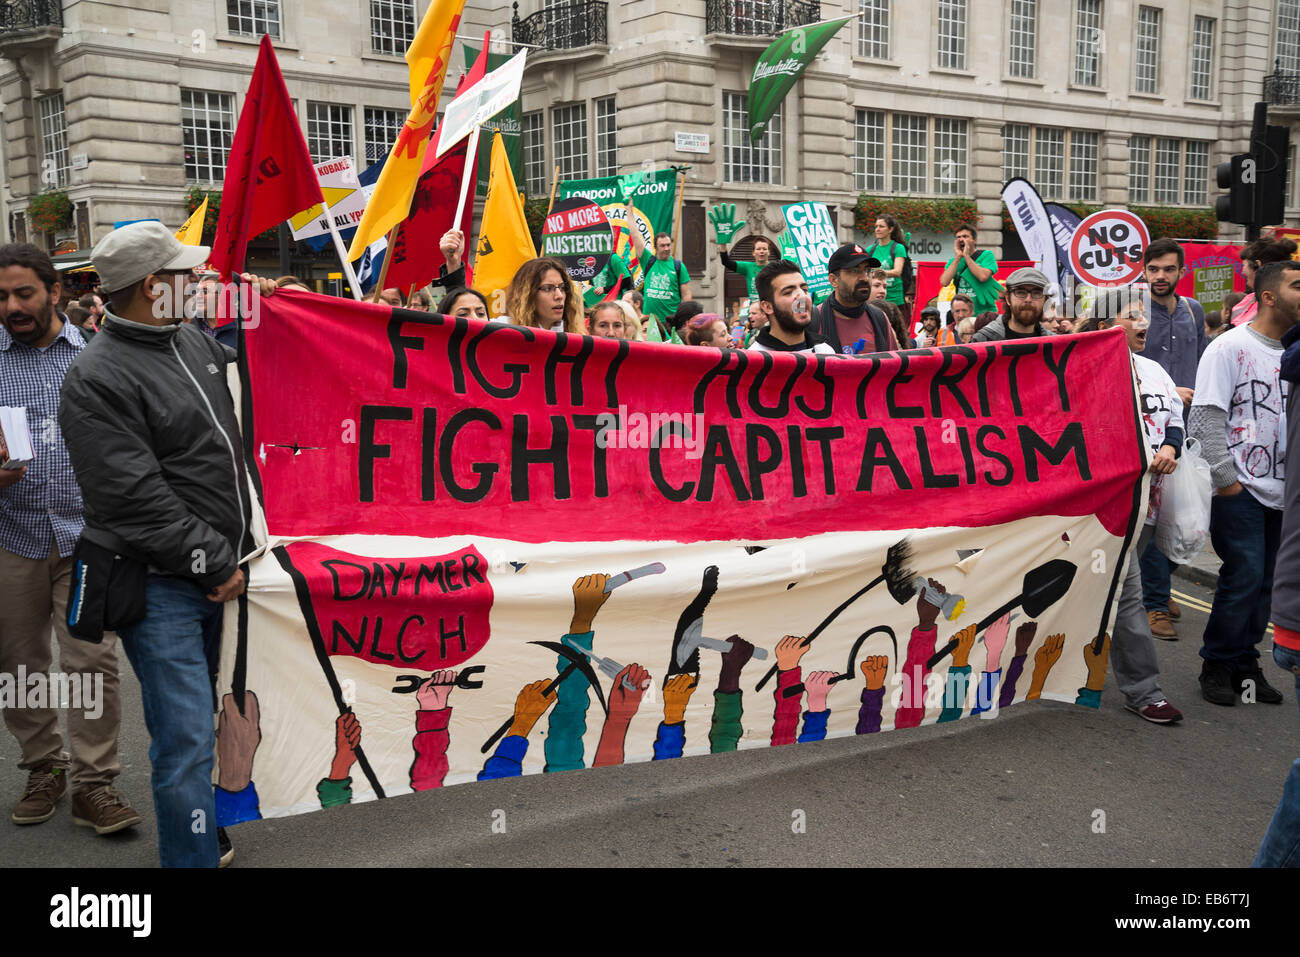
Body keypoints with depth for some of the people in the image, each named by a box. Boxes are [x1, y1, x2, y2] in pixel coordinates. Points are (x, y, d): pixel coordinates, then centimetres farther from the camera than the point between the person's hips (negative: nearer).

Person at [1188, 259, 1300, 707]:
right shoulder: (1230, 347, -6)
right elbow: (1207, 415, -11)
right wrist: (1225, 477, -13)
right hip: (1241, 487, -6)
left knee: (1262, 581, 9)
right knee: (1244, 577, -8)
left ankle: (1245, 663, 22)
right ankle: (1217, 666, 8)